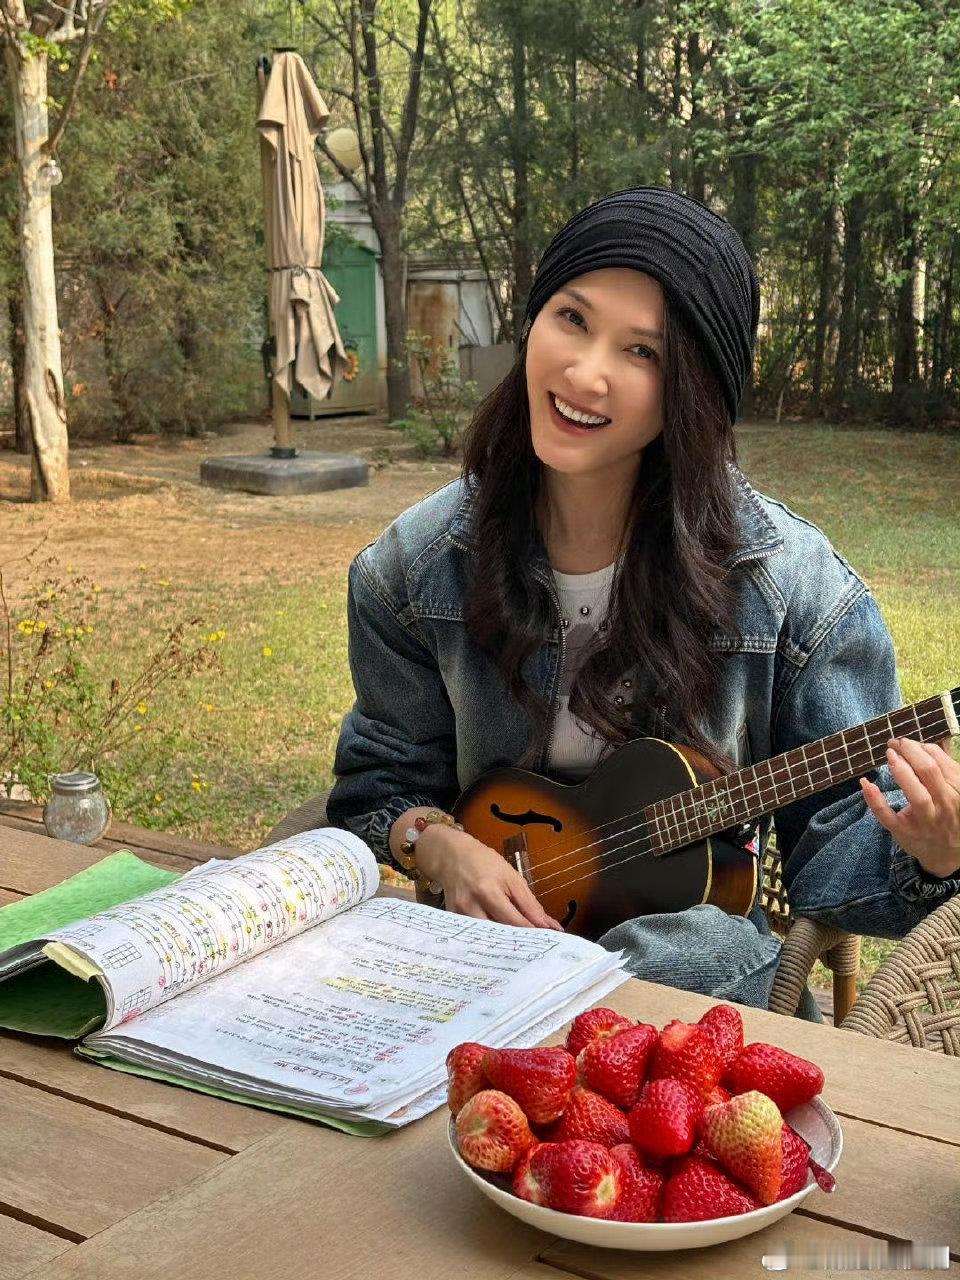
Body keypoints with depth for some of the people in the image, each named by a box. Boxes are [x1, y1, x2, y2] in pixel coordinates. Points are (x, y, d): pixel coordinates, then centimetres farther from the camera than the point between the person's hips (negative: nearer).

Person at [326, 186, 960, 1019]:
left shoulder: (796, 588, -12)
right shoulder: (417, 567, -3)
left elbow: (832, 844, -5)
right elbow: (385, 779, 8)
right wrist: (438, 845, -14)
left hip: (699, 968, -2)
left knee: (705, 948, -36)